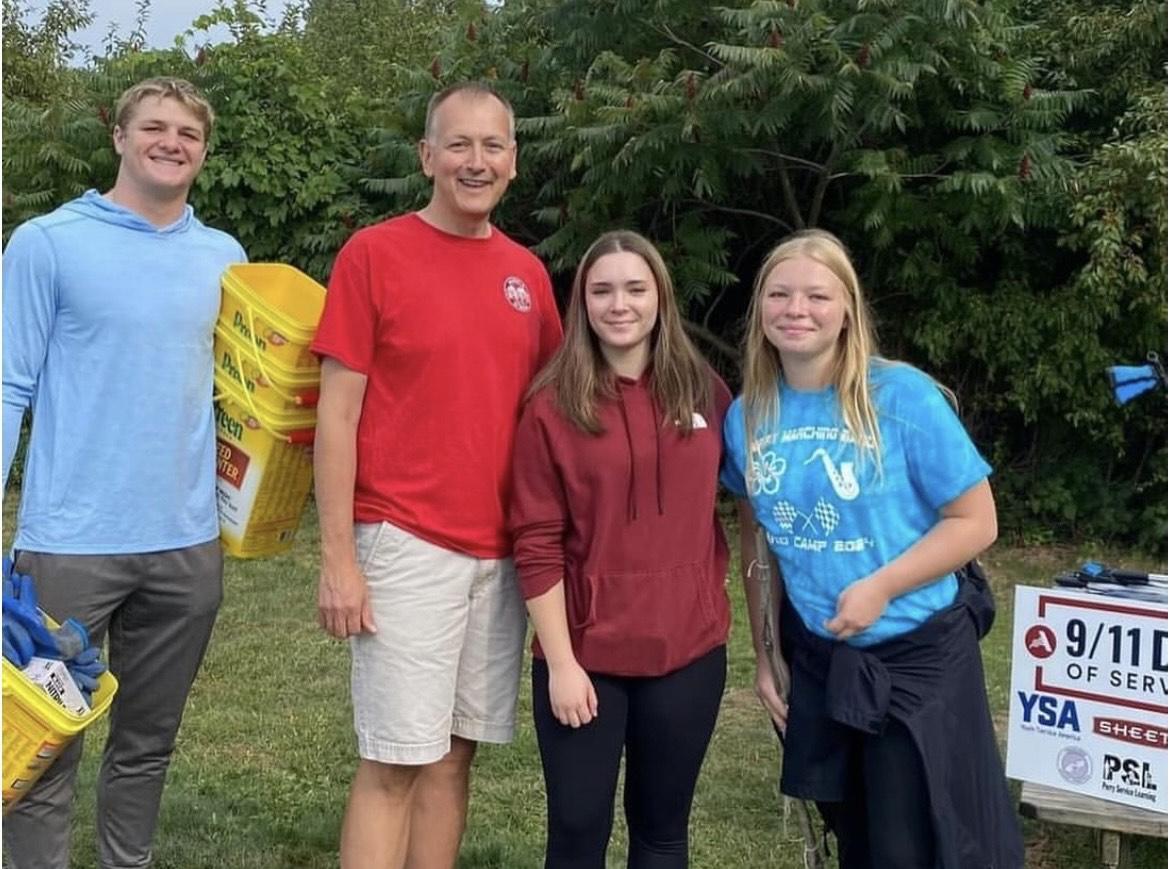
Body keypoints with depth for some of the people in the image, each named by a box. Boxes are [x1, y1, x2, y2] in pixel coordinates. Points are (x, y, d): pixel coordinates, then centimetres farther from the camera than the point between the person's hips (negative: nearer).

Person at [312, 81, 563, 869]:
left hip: (503, 552, 5)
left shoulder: (528, 273, 10)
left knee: (455, 752, 12)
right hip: (405, 545, -5)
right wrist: (337, 558, -12)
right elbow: (337, 413, -7)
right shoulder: (373, 254, -5)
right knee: (395, 762, -2)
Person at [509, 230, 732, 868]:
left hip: (689, 648, 3)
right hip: (585, 654, -2)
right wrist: (560, 662, -11)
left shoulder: (705, 393, 4)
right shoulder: (553, 407, -6)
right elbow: (537, 545, -7)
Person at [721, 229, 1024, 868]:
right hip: (816, 659, 4)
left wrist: (881, 587, -23)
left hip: (920, 655, -4)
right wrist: (762, 658, 10)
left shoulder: (902, 396, -16)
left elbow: (975, 521, -13)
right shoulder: (747, 416, -2)